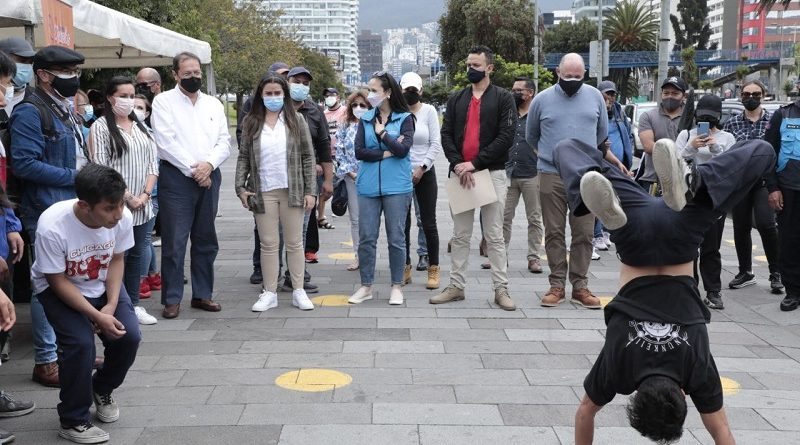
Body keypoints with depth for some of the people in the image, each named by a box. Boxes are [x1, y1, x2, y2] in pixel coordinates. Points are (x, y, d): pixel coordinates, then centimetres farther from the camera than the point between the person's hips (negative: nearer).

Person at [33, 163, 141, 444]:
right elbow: (58, 281, -22)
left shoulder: (123, 218, -25)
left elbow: (116, 260, -5)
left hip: (102, 285, 4)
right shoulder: (52, 227, -36)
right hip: (58, 289, -4)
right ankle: (73, 420, 0)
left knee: (129, 336, -11)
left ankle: (102, 390, 21)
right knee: (80, 342, -23)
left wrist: (111, 305, -16)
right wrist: (97, 316, -25)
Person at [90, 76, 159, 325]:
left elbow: (152, 163, 11)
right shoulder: (101, 127, -4)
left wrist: (145, 194, -3)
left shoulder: (140, 126, 14)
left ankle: (134, 304, 21)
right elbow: (101, 168, -10)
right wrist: (127, 197, -13)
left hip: (144, 207, 6)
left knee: (139, 255, 10)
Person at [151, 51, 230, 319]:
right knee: (174, 241, -4)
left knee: (206, 240, 10)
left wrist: (209, 165, -10)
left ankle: (202, 294, 20)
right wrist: (192, 169, -12)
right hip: (177, 177, -5)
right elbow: (166, 142, -9)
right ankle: (171, 299, 4)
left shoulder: (213, 104, 14)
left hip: (209, 177, 5)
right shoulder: (164, 101, 1)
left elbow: (225, 142, 8)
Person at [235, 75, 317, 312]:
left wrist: (310, 190, -3)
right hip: (263, 192, 1)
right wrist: (241, 187, -3)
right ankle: (269, 293, 12)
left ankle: (298, 291, 14)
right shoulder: (251, 123, 6)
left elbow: (308, 157, 3)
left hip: (292, 190, -1)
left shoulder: (296, 120, 3)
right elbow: (243, 157, 7)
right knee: (268, 244, 5)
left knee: (294, 243, 6)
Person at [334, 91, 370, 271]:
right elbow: (339, 152, 5)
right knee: (355, 219, 7)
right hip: (351, 178, 3)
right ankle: (358, 255, 16)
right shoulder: (345, 127, 7)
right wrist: (350, 172, -4)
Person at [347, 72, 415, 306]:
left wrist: (382, 133, -6)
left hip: (396, 187, -3)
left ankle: (397, 286, 16)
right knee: (366, 238, 5)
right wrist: (387, 153, -9)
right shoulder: (365, 119, 8)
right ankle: (366, 286, 16)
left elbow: (403, 149, -13)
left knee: (396, 238, 4)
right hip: (368, 186, 3)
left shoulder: (405, 118, 0)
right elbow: (359, 151, -3)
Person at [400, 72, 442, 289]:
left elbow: (436, 145, -1)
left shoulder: (428, 110, 0)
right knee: (402, 223, 7)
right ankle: (405, 267, 17)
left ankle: (433, 269, 10)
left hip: (424, 173, -1)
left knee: (428, 223, 1)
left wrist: (421, 167, -9)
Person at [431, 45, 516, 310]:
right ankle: (456, 286, 16)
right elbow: (446, 134, 5)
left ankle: (501, 289, 5)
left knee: (494, 236, 0)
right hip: (460, 173, 4)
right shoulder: (456, 99, 13)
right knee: (460, 236, 9)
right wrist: (457, 164, -12)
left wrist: (475, 163, -16)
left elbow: (506, 137, -10)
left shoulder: (503, 99, 0)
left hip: (492, 173, -4)